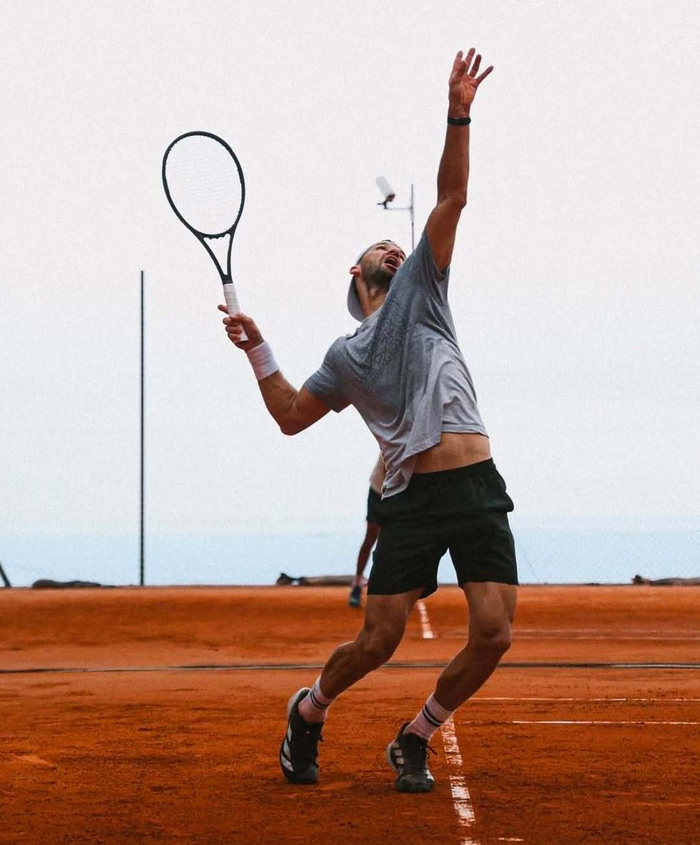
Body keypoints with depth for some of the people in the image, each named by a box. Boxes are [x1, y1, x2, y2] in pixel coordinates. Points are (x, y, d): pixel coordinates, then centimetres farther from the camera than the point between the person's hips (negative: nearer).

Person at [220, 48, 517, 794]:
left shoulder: (420, 291, 15)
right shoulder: (345, 356, 16)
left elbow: (450, 199, 6)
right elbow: (291, 416, 16)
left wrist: (458, 114, -5)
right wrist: (256, 348, 8)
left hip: (478, 488, 1)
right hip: (413, 500, -1)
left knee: (493, 634, -10)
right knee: (378, 642, -2)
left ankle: (414, 740, 11)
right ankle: (308, 712, 27)